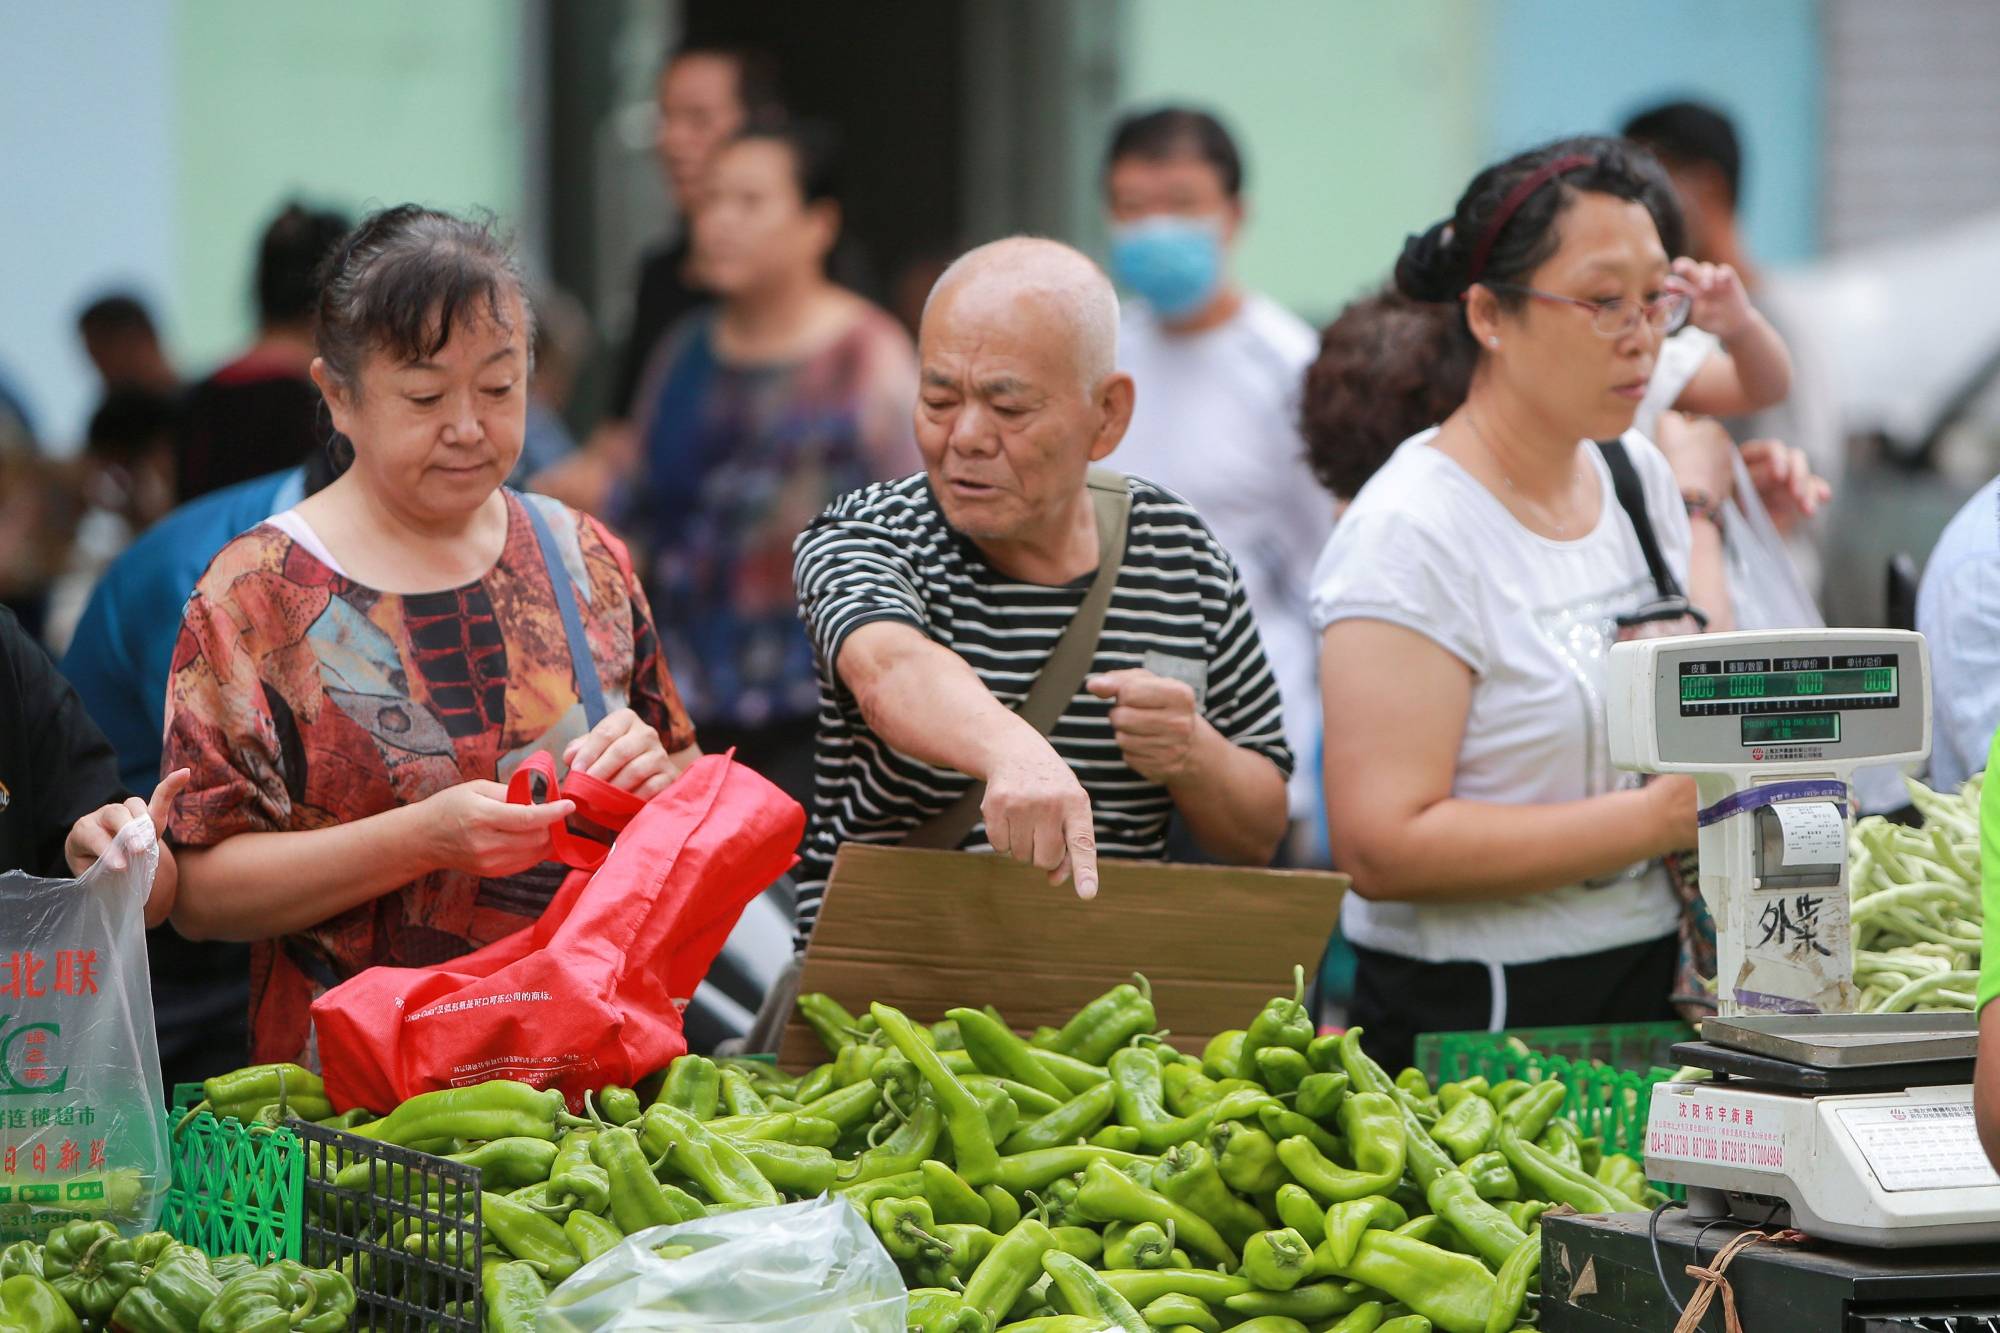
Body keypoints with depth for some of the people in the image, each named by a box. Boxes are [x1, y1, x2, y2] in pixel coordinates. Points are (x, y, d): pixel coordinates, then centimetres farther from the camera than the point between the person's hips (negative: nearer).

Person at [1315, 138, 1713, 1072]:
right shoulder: (1410, 535, -12)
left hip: (1650, 993, 6)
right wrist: (1654, 819, -20)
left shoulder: (1640, 477, 12)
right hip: (1470, 1021, -6)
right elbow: (1381, 847, -20)